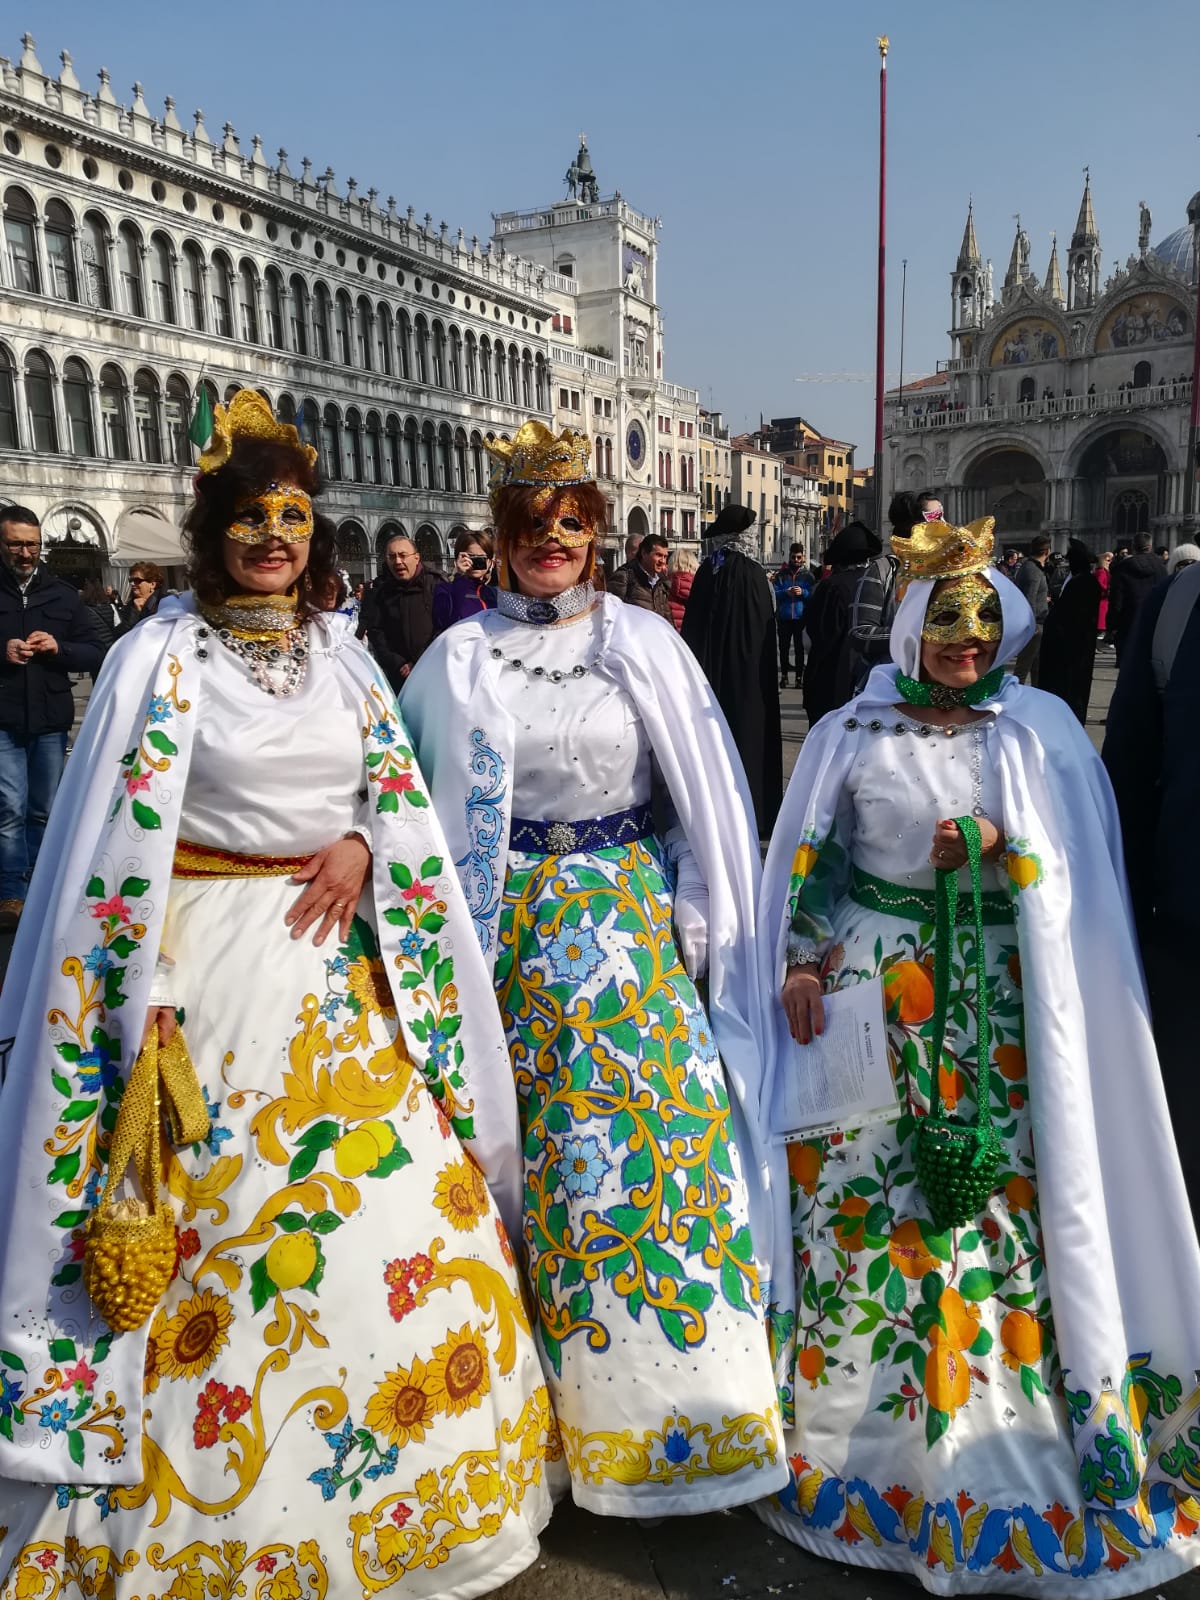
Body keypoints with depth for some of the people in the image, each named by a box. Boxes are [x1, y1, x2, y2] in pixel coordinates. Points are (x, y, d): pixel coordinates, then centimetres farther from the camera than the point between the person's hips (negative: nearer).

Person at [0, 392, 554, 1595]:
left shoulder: (339, 656, 10)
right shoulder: (160, 657, -4)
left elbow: (402, 788, 12)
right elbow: (124, 834, -8)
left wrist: (361, 846, -9)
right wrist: (142, 1001, -13)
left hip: (345, 957, 5)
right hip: (217, 964, -4)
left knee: (393, 1200, 10)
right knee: (229, 1217, 4)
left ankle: (399, 1488, 33)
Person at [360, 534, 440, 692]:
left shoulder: (434, 585, -2)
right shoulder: (378, 591, 6)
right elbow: (374, 631, 1)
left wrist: (418, 664, -12)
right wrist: (399, 665, -9)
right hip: (396, 677, 2)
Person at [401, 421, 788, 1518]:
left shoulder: (645, 643, 3)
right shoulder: (460, 658, 4)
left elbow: (703, 795, 4)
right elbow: (423, 797, 6)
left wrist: (695, 919, 0)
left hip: (631, 922, 0)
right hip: (515, 932, 1)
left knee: (655, 1124, 0)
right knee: (542, 1146, 7)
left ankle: (675, 1399, 21)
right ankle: (567, 1395, 26)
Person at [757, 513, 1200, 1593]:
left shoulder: (1041, 728, 5)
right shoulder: (850, 733, 4)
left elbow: (1087, 859, 2)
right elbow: (809, 856, 6)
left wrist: (1003, 843, -16)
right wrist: (801, 962, -2)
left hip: (1000, 997, 1)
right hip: (876, 986, 0)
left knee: (1009, 1186, 3)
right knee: (863, 1185, 3)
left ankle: (1016, 1441, 25)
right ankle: (861, 1423, 24)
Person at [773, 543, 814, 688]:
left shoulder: (807, 575, 6)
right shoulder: (781, 574, 7)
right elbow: (774, 593, 3)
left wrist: (803, 592, -15)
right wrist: (786, 592, -15)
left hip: (800, 617, -1)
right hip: (784, 617, 1)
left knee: (799, 648, 1)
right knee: (784, 647, 6)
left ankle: (798, 677, 4)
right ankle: (784, 675, 14)